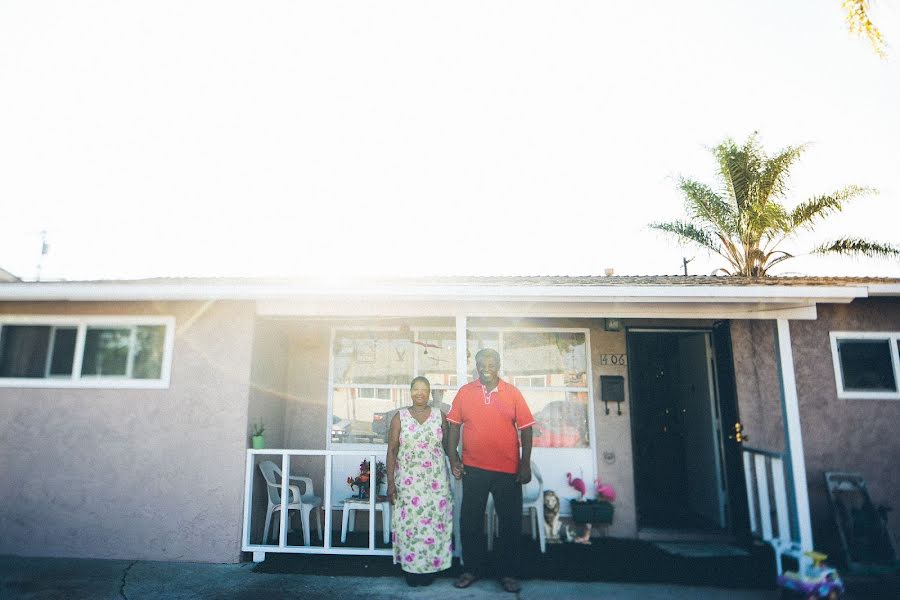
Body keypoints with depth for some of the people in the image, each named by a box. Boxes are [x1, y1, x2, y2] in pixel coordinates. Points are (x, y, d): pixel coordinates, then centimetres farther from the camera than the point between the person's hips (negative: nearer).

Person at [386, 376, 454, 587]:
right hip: (407, 481, -1)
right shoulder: (400, 417, -1)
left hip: (435, 480, 1)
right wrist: (391, 482, -6)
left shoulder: (439, 415, 2)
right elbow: (392, 450, -2)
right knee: (409, 523, 3)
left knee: (434, 522, 5)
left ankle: (430, 566, 21)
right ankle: (411, 567, 20)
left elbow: (447, 446, 7)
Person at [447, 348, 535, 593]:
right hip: (473, 469, 1)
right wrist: (453, 457, -2)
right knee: (470, 521, 11)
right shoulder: (464, 392, -1)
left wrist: (525, 463, -5)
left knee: (511, 523, 10)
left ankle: (508, 573, 27)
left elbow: (525, 428, -1)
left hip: (508, 470, 0)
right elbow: (454, 426, 4)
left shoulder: (512, 392, -3)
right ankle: (472, 569, 30)